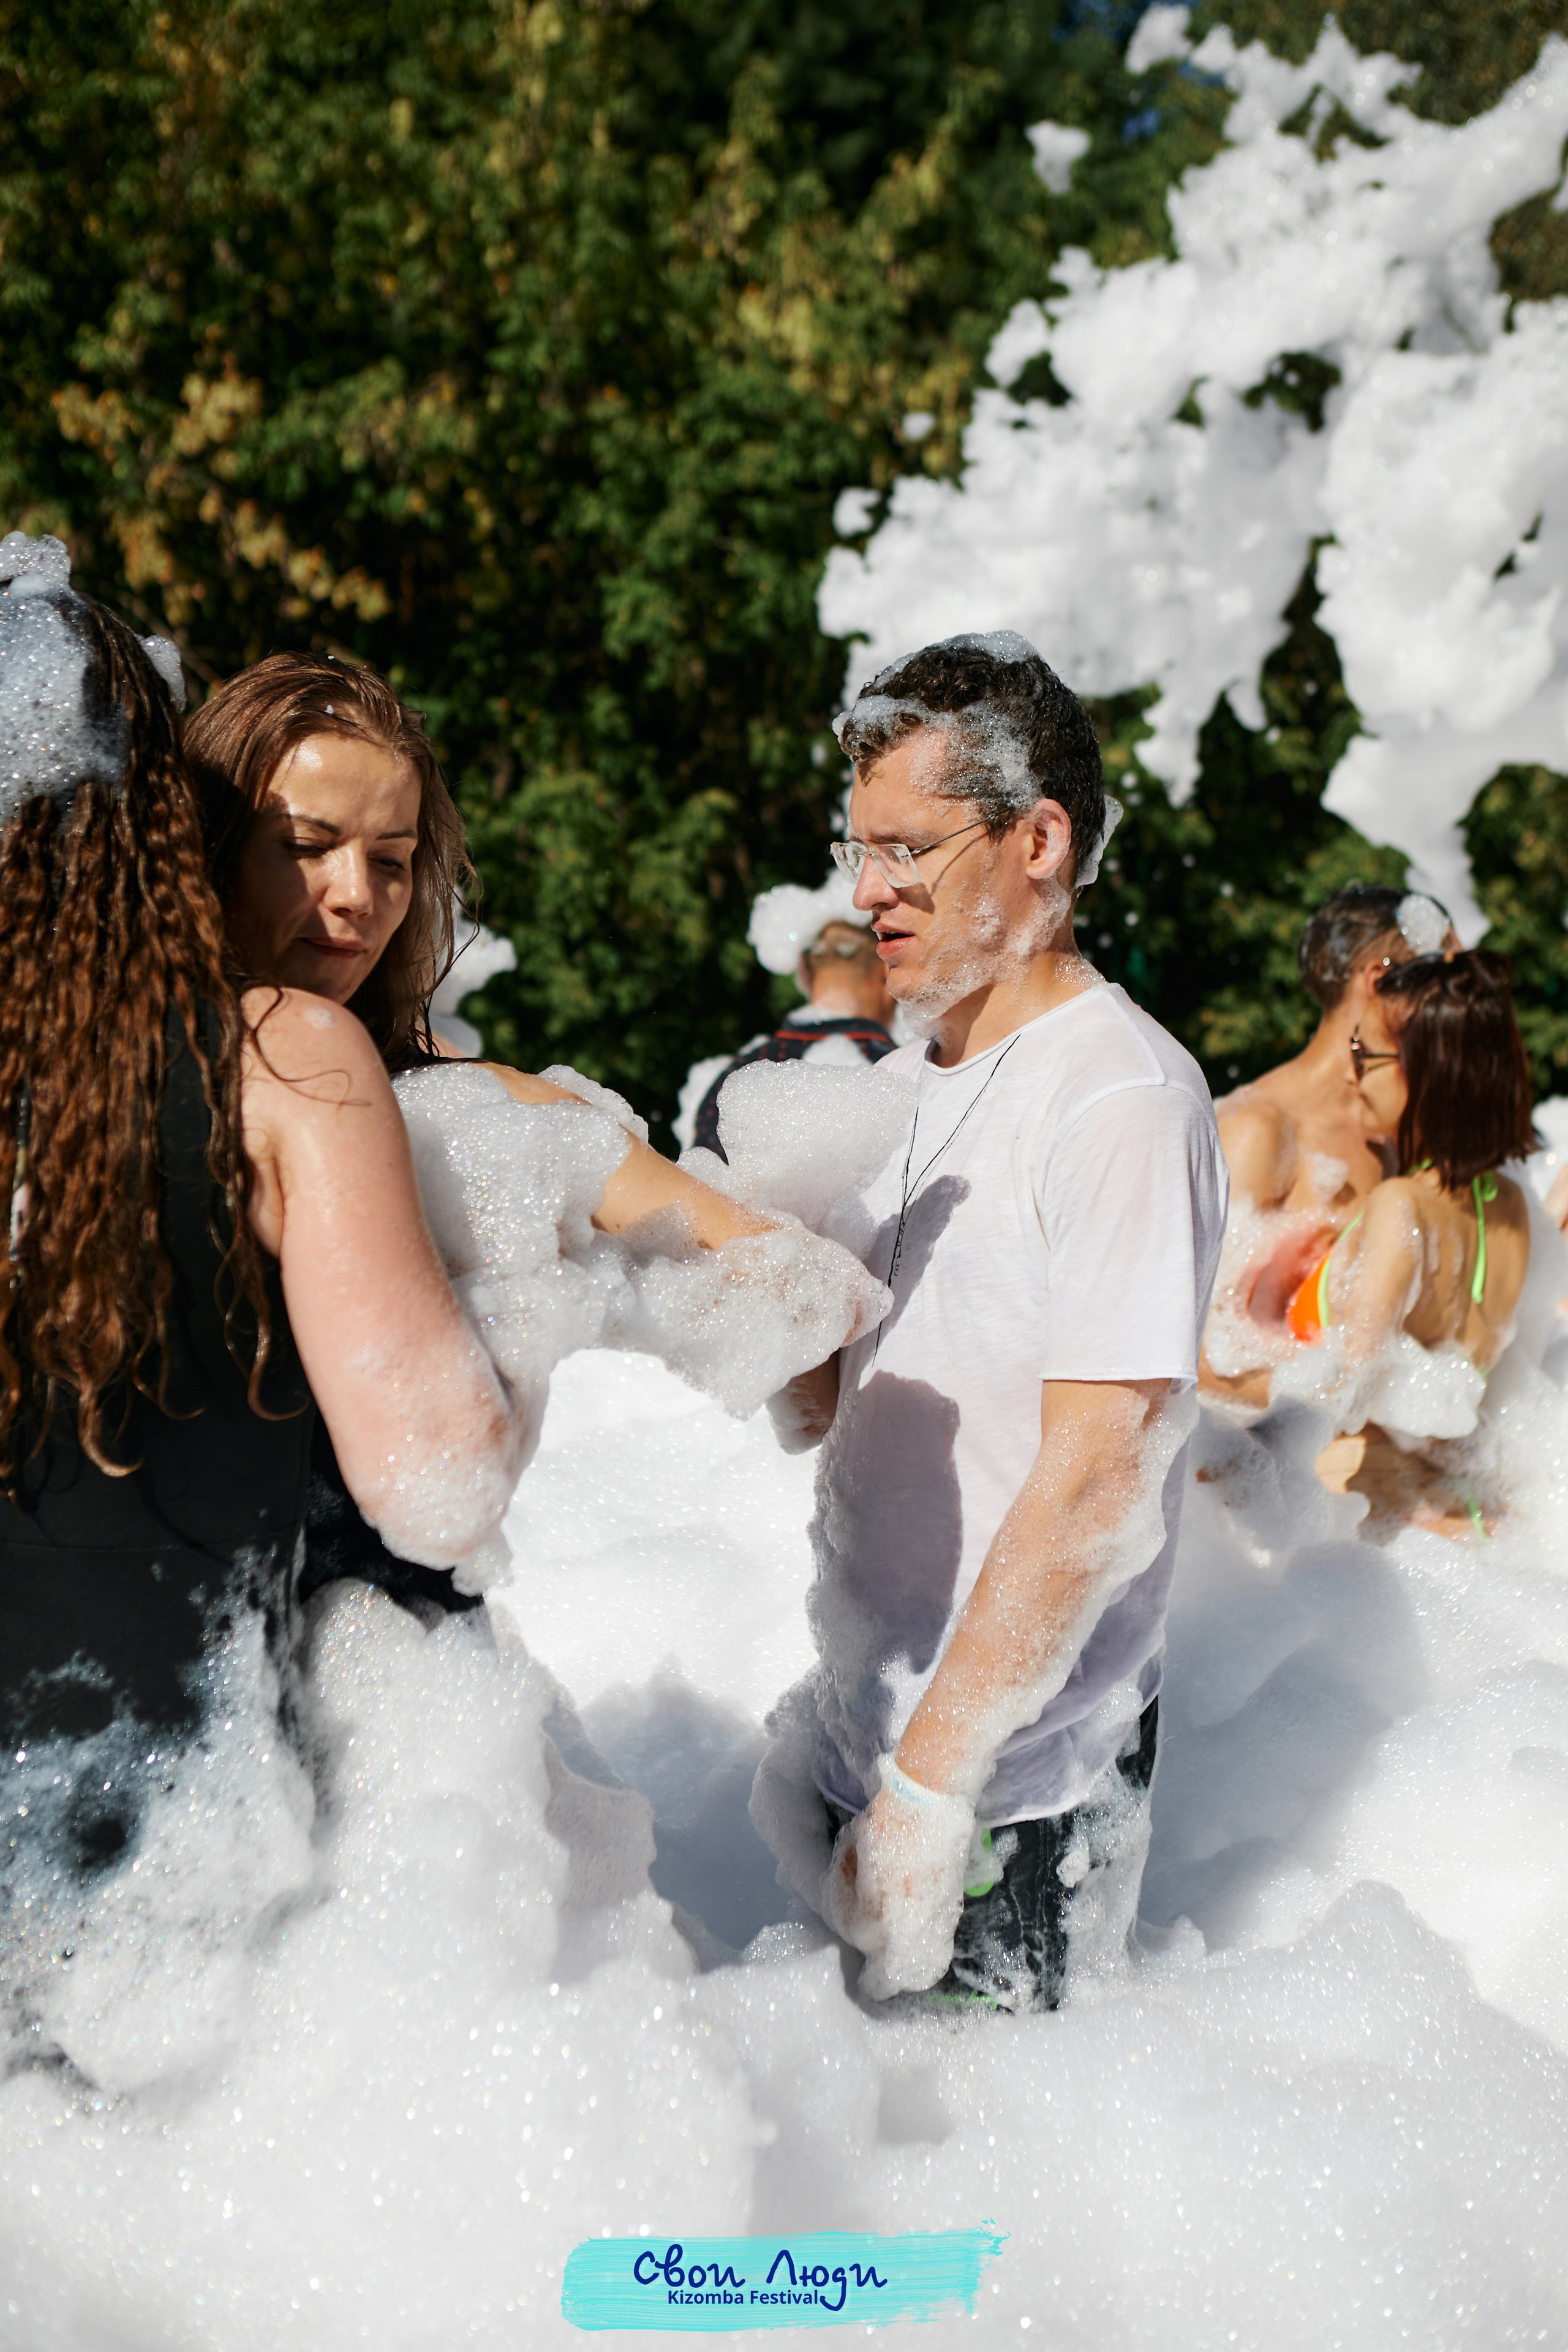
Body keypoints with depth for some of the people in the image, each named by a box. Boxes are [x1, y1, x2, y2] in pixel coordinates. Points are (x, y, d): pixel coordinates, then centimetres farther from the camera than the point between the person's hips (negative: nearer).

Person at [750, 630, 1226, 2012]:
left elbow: (1093, 1485, -23)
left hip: (1013, 1791, -8)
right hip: (866, 1724, 8)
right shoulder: (917, 1076, 8)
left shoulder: (1124, 1098, -19)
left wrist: (930, 1782, -20)